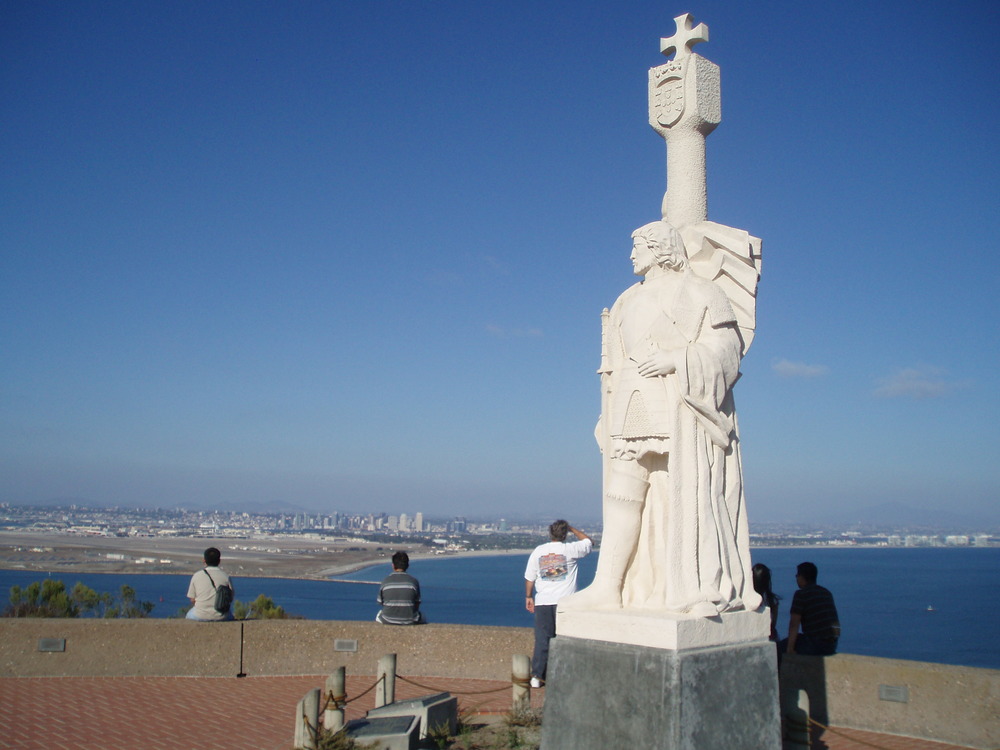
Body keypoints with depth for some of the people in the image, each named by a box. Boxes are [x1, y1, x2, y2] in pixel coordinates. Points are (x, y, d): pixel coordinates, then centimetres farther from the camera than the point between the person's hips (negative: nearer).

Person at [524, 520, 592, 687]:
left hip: (542, 602, 2)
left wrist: (528, 597, 17)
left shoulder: (538, 551, 3)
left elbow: (529, 577, 7)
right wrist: (571, 528, 19)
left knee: (542, 639, 7)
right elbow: (588, 542, 15)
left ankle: (537, 676, 8)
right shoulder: (571, 549, -4)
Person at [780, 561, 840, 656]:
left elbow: (794, 624, -13)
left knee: (781, 647, 1)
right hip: (833, 645, 8)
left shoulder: (801, 594, -9)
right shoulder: (827, 593, 15)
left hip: (815, 643, -8)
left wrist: (790, 649, -11)